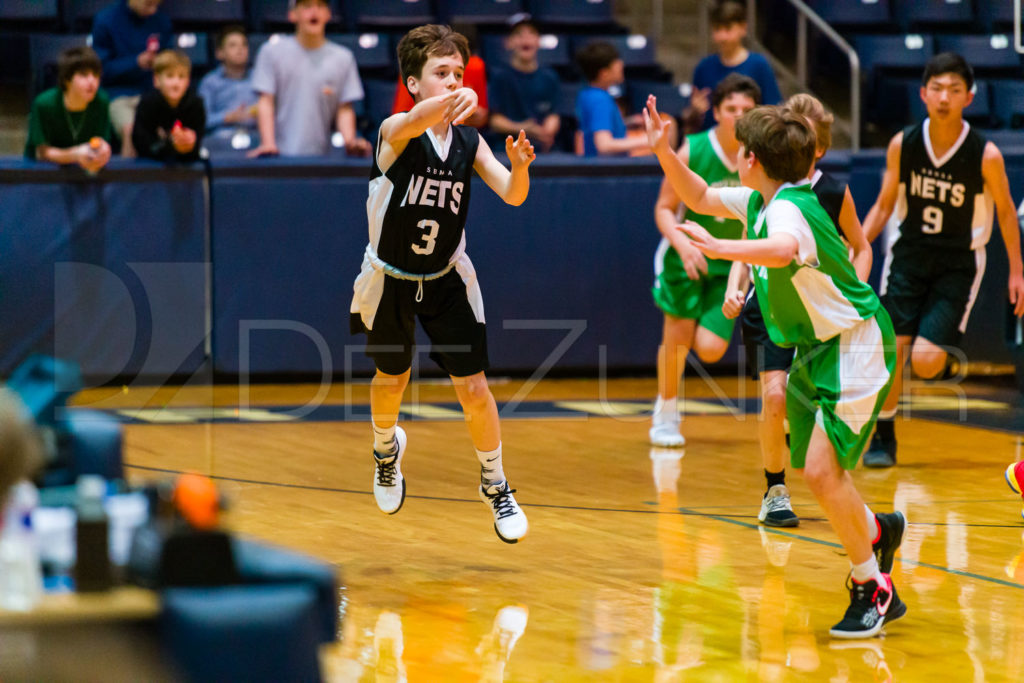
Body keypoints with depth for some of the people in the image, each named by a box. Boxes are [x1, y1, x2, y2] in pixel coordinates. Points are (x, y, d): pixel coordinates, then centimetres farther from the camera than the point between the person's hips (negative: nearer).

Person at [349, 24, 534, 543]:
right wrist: (453, 102, -68)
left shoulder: (469, 141, -9)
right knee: (391, 382, 17)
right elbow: (413, 122, -46)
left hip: (447, 281, 2)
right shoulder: (396, 132, -22)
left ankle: (495, 485, 20)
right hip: (390, 280, -2)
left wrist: (520, 167, -40)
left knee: (474, 389, -2)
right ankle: (387, 448, 49)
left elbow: (512, 196, -16)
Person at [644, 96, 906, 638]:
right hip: (815, 350, 10)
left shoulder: (789, 210, -25)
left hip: (855, 349, -10)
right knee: (813, 469, 15)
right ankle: (876, 530, 42)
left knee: (821, 471, -16)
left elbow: (782, 250, -49)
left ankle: (873, 589, -1)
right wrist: (663, 152, 6)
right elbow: (701, 198, 19)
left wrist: (721, 249, -58)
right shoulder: (758, 202, 4)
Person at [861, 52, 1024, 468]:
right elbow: (883, 205, 4)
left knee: (925, 363, -13)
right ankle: (882, 436, 13)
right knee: (891, 347, -8)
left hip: (958, 262, -2)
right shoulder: (902, 145, -8)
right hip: (909, 252, 2)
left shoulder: (986, 156, -15)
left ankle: (939, 344, 26)